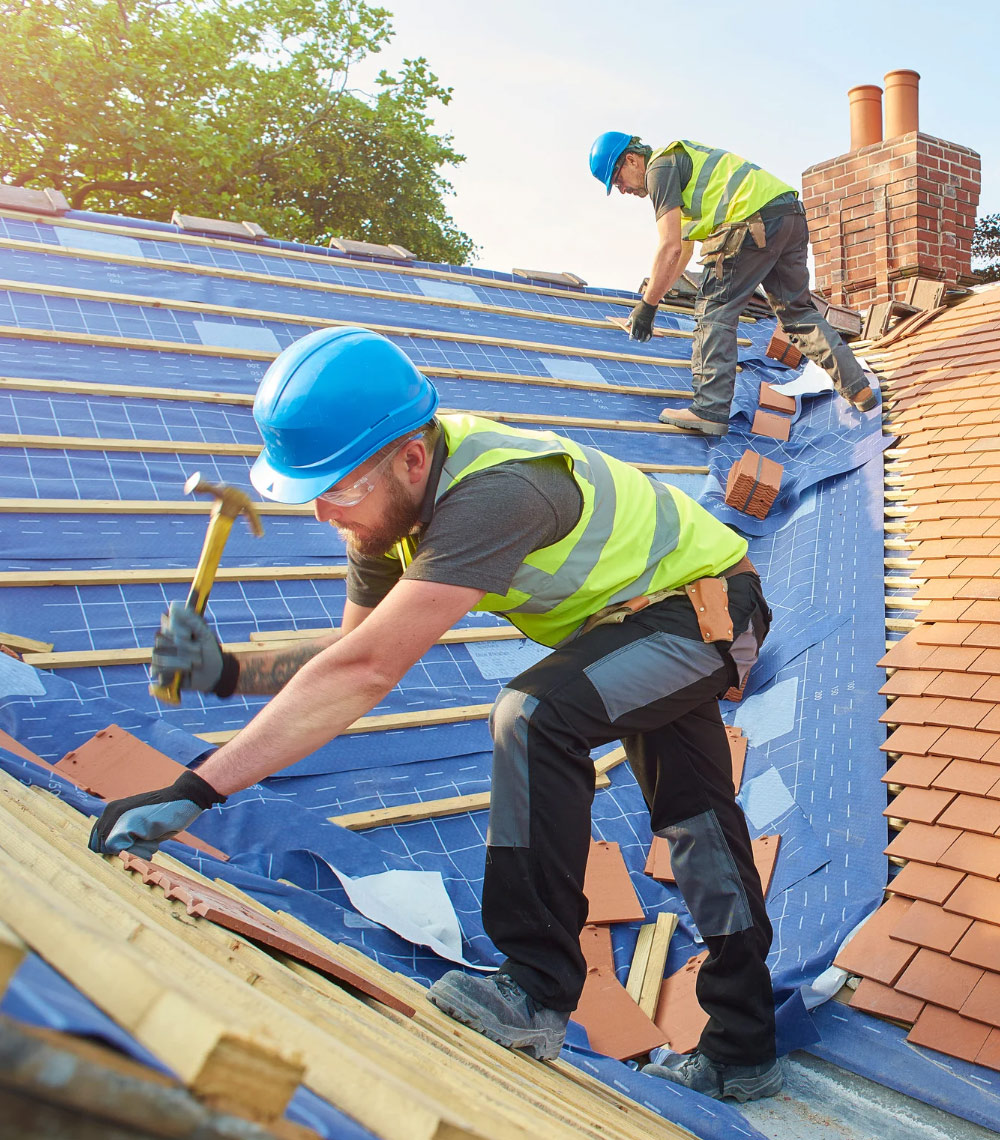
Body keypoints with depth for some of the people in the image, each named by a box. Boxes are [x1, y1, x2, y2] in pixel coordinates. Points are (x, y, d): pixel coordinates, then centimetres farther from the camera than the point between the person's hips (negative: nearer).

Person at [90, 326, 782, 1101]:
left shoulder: (491, 496, -41)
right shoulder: (392, 497, -12)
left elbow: (367, 673, -47)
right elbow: (359, 652, -5)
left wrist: (195, 791, -46)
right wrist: (228, 672, -21)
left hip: (709, 605, -9)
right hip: (651, 610, 9)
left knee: (536, 717, -32)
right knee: (695, 823, 16)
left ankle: (538, 993, -18)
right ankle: (743, 1052, 33)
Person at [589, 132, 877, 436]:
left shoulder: (660, 167, -1)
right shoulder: (681, 158, 31)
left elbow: (669, 248, -10)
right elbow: (683, 250, 36)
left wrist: (647, 305, -4)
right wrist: (652, 293, 38)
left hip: (755, 222, -10)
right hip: (792, 215, 10)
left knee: (715, 311, -3)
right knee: (798, 310, 17)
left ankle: (710, 409, -8)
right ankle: (859, 390, 18)